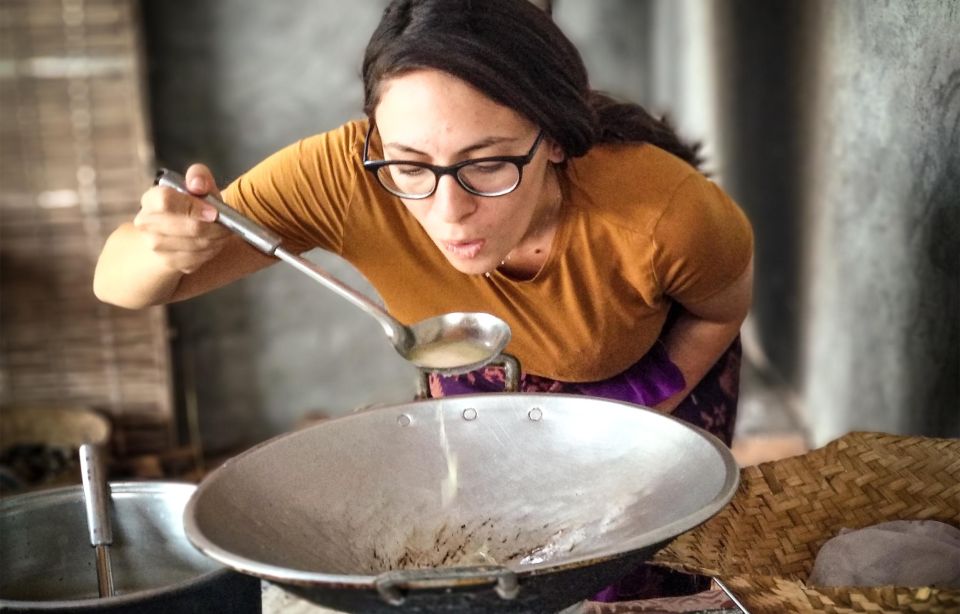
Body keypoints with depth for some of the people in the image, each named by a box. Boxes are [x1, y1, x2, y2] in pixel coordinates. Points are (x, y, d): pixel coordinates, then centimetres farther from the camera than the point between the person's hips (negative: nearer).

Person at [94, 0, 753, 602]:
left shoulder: (663, 212, -40)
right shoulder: (345, 178, -37)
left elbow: (721, 310, -14)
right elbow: (119, 283, -29)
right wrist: (170, 248, -50)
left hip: (657, 365, -1)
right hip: (486, 375, 2)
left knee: (648, 575, 4)